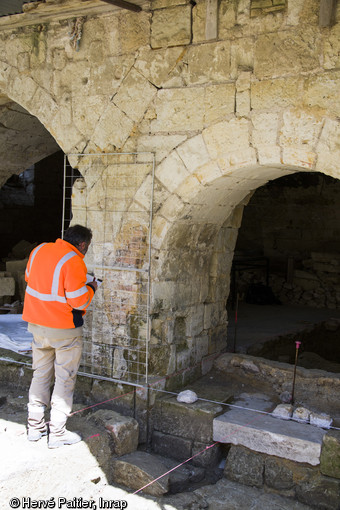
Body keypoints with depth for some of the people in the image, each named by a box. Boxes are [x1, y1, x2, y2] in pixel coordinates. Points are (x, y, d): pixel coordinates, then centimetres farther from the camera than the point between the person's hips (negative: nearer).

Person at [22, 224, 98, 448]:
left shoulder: (39, 250, 2)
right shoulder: (74, 262, -20)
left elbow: (29, 277, 17)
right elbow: (79, 301, -21)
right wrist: (90, 288, -2)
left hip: (37, 324, 7)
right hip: (64, 329, -7)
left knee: (40, 374, 18)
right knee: (65, 379, 6)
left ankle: (35, 425, 28)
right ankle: (57, 432, 12)